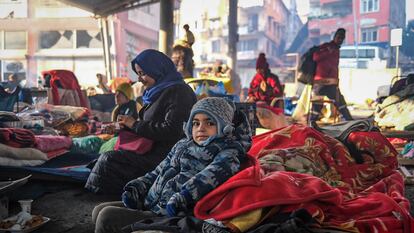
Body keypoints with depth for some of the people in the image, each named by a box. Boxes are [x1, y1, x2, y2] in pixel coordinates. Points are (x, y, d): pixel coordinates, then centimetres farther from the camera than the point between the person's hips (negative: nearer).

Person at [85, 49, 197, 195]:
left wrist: (135, 125, -13)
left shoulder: (178, 92, -13)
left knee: (108, 160, -16)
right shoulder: (158, 91, 16)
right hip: (153, 151, 10)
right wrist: (127, 126, 2)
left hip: (166, 157, -10)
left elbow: (171, 132, -22)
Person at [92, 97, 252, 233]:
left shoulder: (229, 153, -4)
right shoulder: (183, 145, 19)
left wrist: (182, 198, -36)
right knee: (99, 210, 6)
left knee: (107, 217, -15)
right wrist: (136, 188, 6)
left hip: (171, 215, -8)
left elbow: (210, 175, -23)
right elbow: (158, 172, 22)